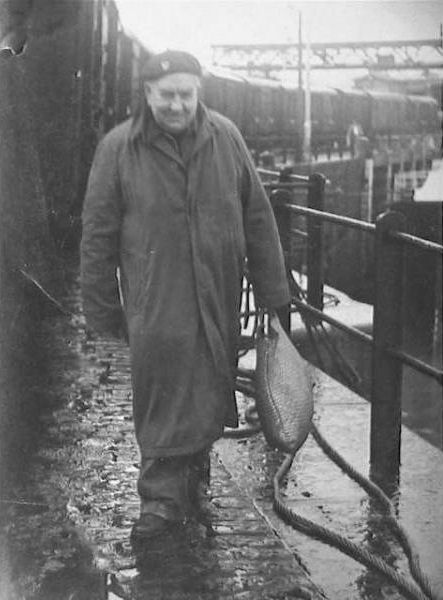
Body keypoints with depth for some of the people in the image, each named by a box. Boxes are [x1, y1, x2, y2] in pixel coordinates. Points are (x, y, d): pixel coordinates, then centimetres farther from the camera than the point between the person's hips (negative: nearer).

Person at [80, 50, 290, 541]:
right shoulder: (118, 149, -4)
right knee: (162, 397, -5)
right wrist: (102, 310, 0)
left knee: (208, 393, 12)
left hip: (218, 299, 3)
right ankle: (162, 496, 4)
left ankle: (193, 473, 34)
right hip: (154, 302, -3)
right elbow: (98, 234, 0)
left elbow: (257, 217, 9)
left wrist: (271, 289, 9)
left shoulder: (225, 138, 3)